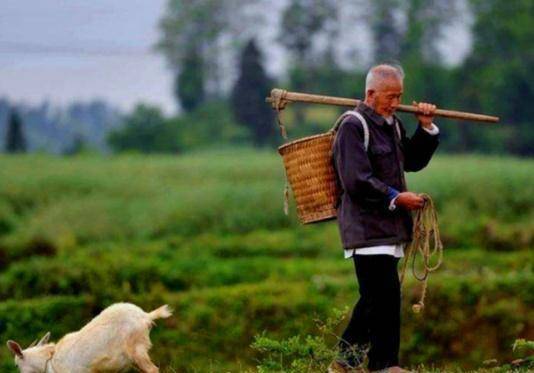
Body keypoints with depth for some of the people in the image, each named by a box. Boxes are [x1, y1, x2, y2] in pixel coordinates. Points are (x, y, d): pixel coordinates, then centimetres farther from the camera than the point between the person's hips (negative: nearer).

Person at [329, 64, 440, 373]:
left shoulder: (393, 125, 17)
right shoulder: (353, 127, -11)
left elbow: (413, 161, 23)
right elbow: (356, 181, -18)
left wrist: (426, 128, 10)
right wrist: (396, 197, -19)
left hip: (389, 228, 9)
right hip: (367, 227, -9)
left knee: (374, 298, 12)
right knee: (386, 295, -11)